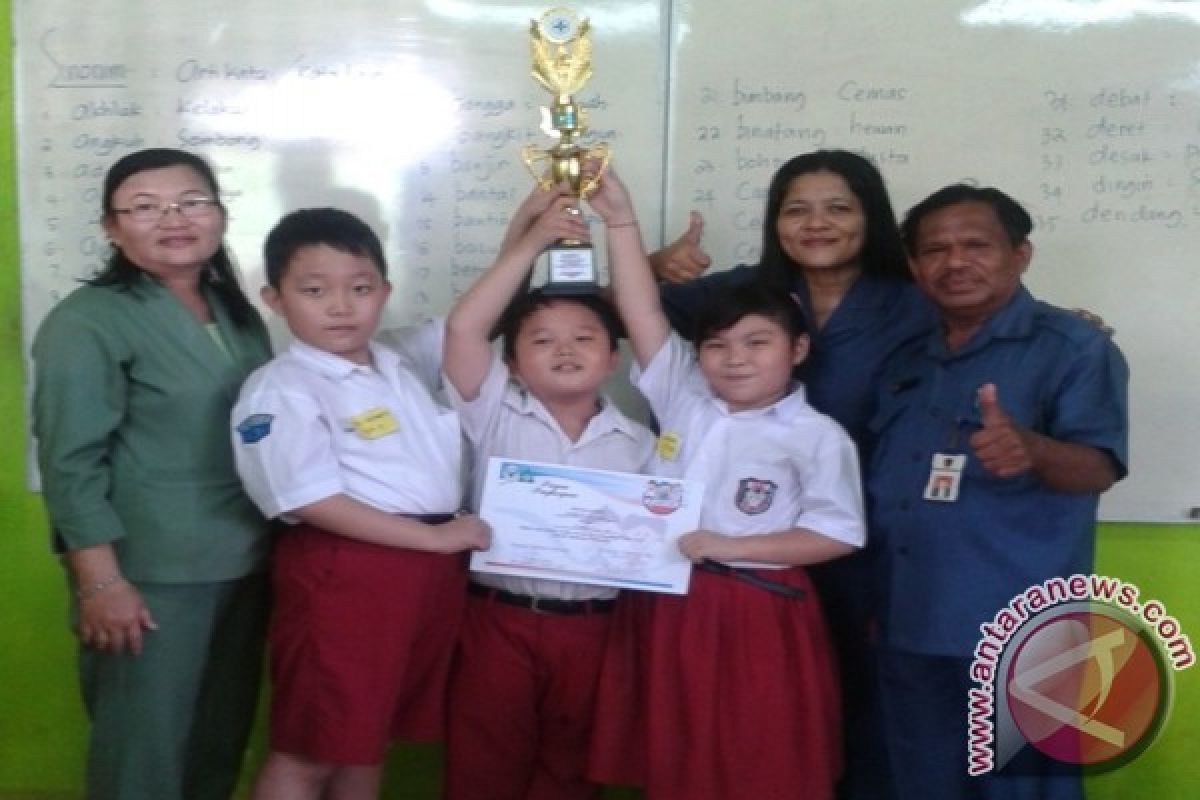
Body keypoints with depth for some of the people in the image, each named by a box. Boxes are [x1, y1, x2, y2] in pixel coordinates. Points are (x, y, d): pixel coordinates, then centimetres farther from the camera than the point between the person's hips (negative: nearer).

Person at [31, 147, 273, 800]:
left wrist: (277, 545, 15)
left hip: (244, 566, 7)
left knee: (222, 741, 17)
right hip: (151, 575, -6)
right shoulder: (87, 322, -12)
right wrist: (101, 580, -19)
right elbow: (71, 462, -15)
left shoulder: (240, 315, 10)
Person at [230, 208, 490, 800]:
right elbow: (313, 501, -18)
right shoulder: (280, 391, -10)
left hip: (429, 571, 7)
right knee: (307, 752, 2)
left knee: (367, 739, 18)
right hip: (343, 572, -7)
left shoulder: (399, 369, 12)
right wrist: (433, 536, -17)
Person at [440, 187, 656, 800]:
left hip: (589, 627, 2)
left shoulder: (636, 443, 4)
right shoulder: (495, 417, -3)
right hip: (498, 619, -2)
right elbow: (463, 327, -15)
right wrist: (531, 242, -14)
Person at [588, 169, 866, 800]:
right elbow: (643, 314, -3)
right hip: (666, 611, 4)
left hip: (756, 620, -4)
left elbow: (837, 535, -10)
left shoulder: (817, 437, -7)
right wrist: (619, 219, -12)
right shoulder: (683, 396, 3)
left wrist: (728, 548, -15)